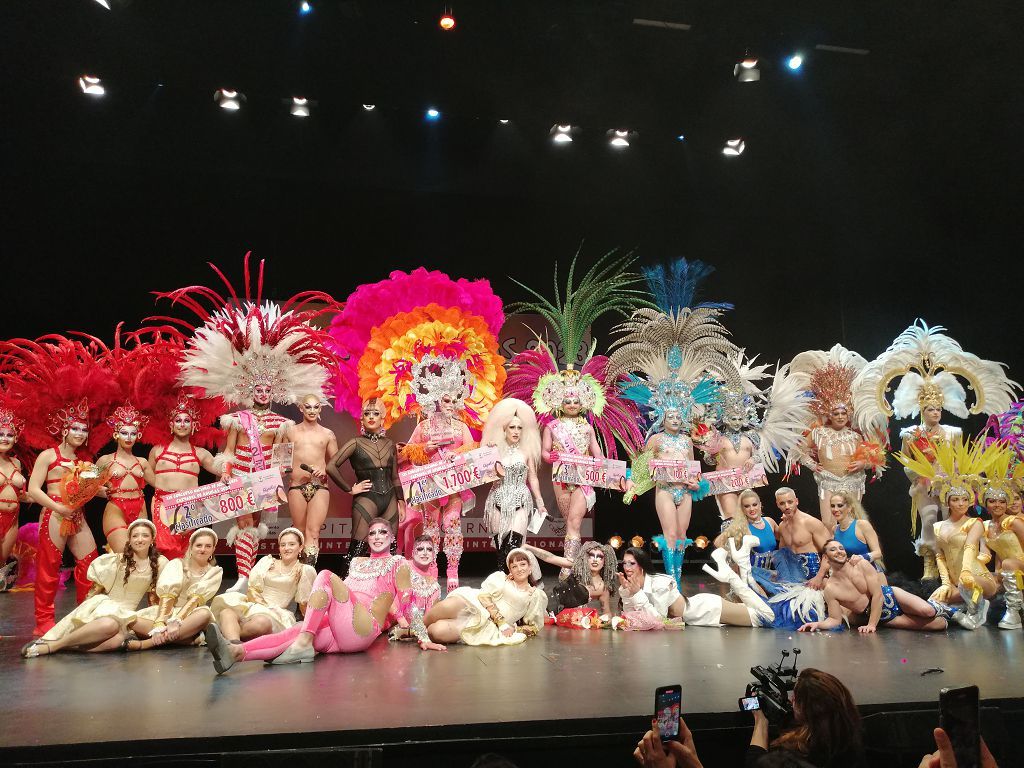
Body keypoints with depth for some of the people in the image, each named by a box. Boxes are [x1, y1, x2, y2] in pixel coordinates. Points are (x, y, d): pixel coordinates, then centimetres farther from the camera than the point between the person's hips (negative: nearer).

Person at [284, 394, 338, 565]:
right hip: (297, 486, 1)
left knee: (313, 532, -13)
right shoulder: (291, 431, 11)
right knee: (300, 532, 5)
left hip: (319, 487, -1)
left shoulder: (327, 434, 8)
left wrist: (325, 470, -6)